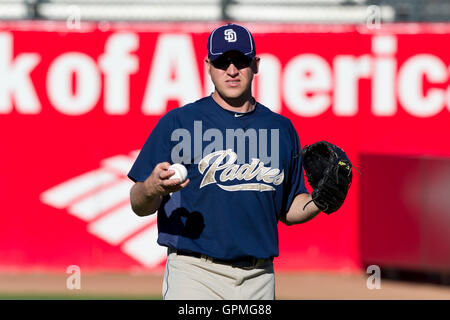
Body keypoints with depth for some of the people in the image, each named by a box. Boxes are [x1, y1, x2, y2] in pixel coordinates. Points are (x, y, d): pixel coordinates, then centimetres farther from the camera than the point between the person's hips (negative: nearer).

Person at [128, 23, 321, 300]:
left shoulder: (281, 129, 14)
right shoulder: (178, 122, 1)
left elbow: (287, 211, 19)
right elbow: (140, 206, -1)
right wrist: (152, 188, -24)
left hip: (259, 277, 4)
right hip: (194, 274, -4)